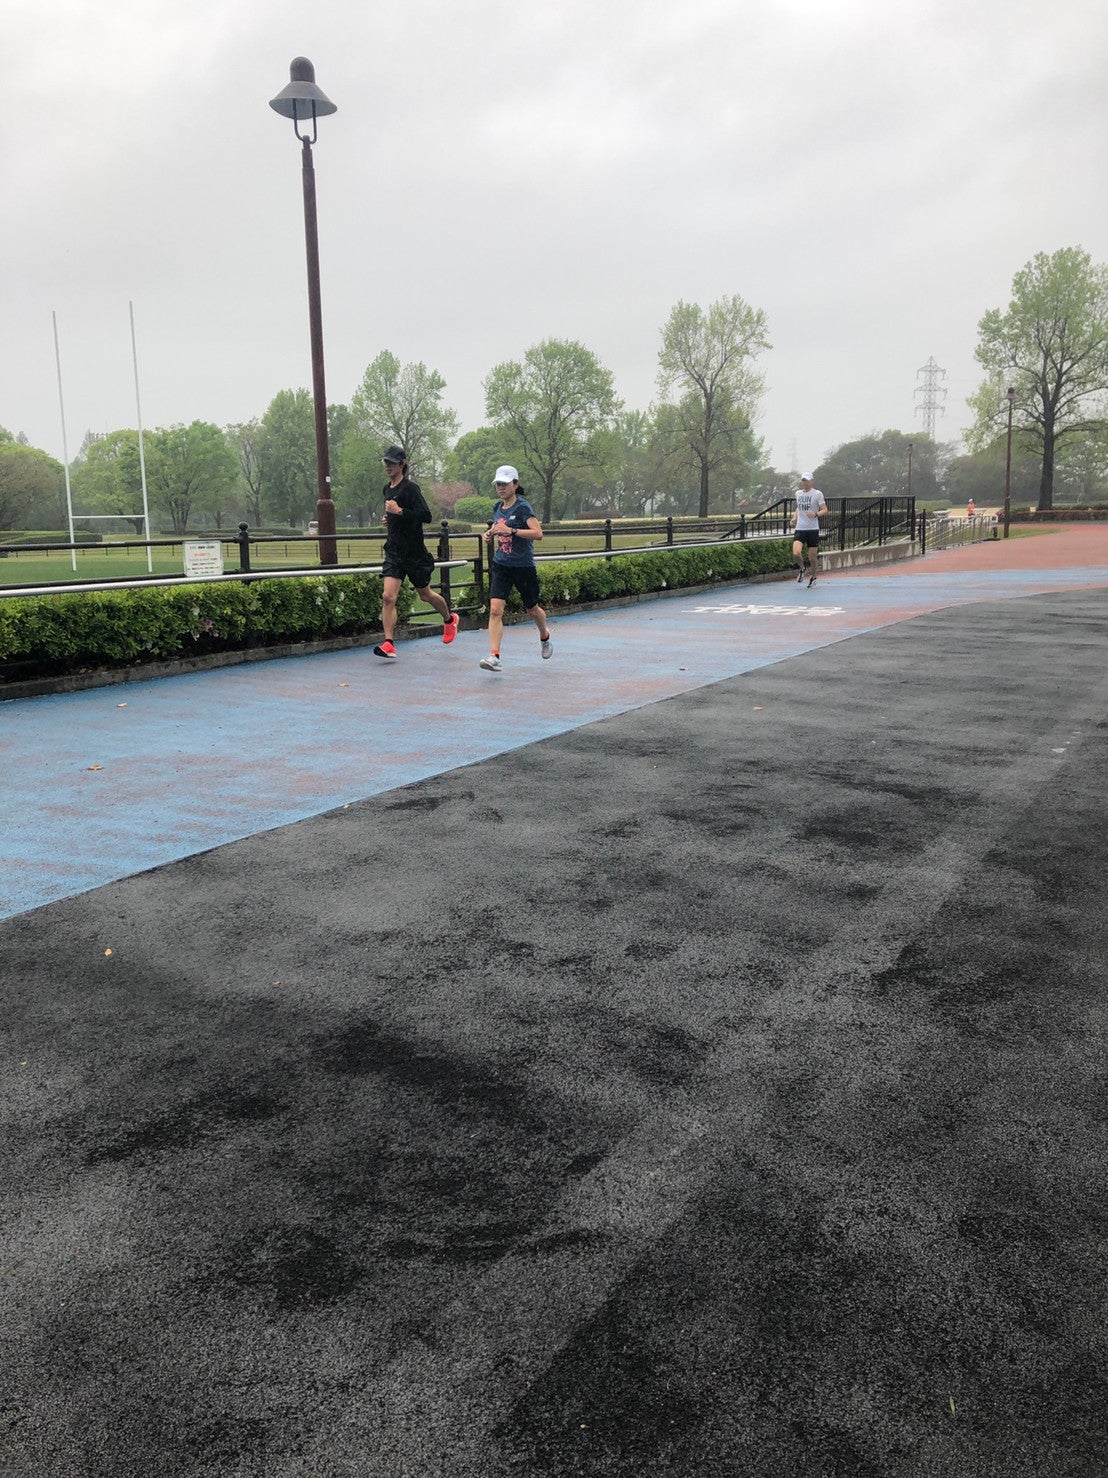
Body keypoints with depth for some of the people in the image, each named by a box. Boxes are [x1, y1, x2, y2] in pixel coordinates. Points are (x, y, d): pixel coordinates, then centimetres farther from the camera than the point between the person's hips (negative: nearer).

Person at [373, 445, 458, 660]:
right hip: (394, 552, 6)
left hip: (415, 553, -6)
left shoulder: (411, 488, -13)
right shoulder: (387, 489, 12)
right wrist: (390, 519, 11)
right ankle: (388, 645, -13)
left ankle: (449, 619, 42)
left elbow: (426, 516, -23)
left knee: (425, 595, 13)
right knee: (388, 597, -11)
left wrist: (399, 512, -28)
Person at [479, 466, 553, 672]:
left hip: (523, 566, -5)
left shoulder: (523, 507, -12)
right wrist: (491, 532, 5)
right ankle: (494, 656, -16)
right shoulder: (498, 507, 8)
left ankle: (545, 636, 46)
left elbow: (538, 533, -23)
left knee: (532, 609, 14)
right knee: (495, 609, -13)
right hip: (501, 564, 5)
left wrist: (511, 531, -29)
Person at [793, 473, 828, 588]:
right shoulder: (798, 493, 11)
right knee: (796, 553, -19)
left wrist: (815, 514, -24)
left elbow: (824, 509, -5)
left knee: (812, 557, 2)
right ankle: (802, 569, 12)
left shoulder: (817, 494, -3)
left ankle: (813, 577, 27)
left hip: (813, 529, -3)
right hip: (799, 529, 3)